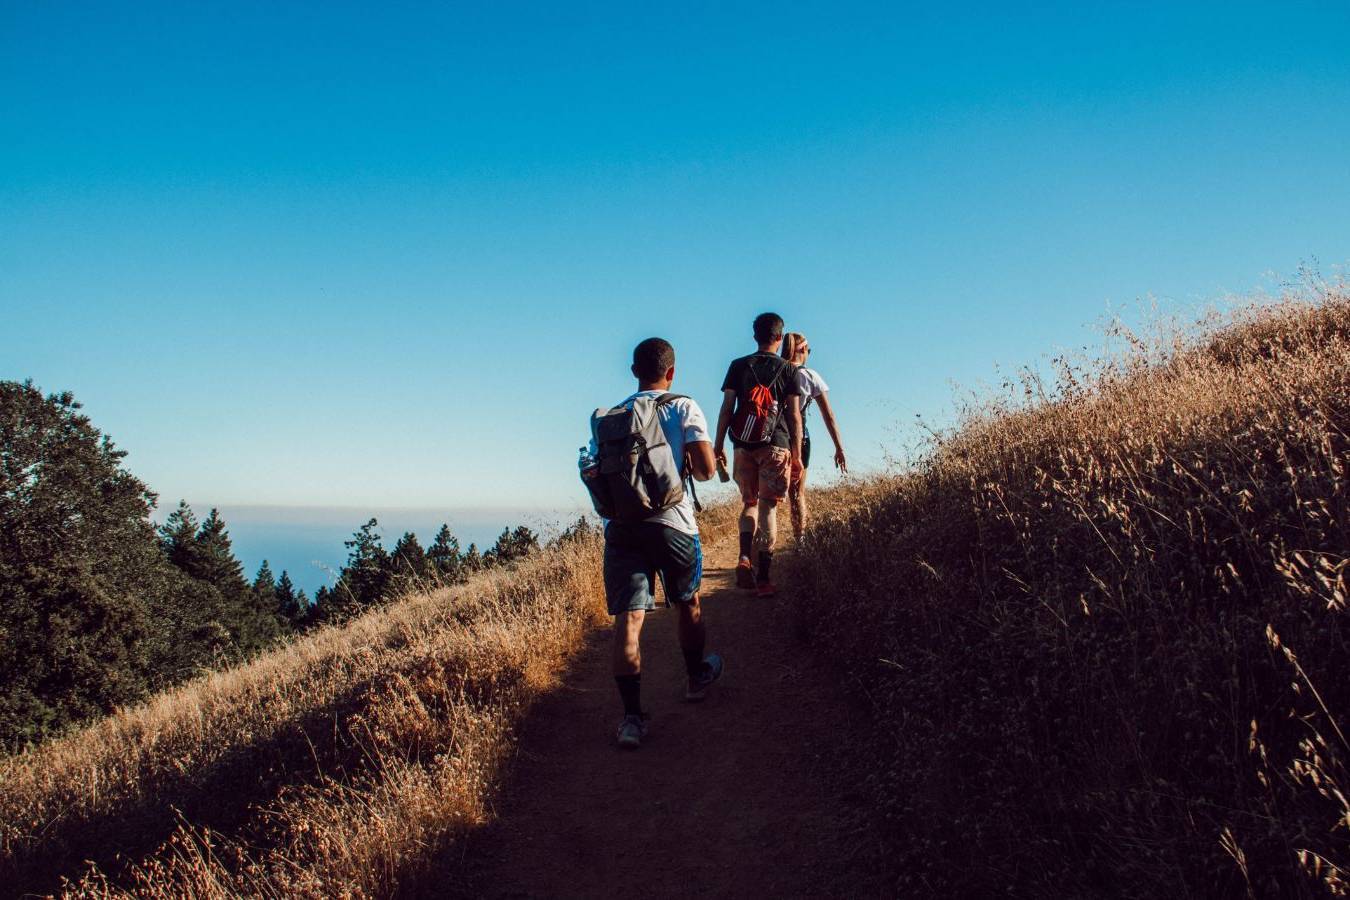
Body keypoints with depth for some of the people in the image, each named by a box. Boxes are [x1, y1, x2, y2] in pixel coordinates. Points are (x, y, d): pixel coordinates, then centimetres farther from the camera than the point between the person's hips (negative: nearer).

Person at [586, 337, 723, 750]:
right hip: (672, 523, -2)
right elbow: (706, 468, -9)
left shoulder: (608, 417, 12)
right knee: (688, 603, 21)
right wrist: (687, 466, 12)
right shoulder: (683, 408, 0)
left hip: (621, 525, 2)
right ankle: (696, 677, 41)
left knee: (627, 619, -2)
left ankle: (632, 716, -6)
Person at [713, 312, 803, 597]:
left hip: (744, 445, 2)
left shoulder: (738, 366, 6)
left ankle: (744, 558, -5)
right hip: (776, 445, -2)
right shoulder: (789, 369, 3)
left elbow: (727, 409, 2)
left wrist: (718, 446, 7)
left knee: (749, 502, 17)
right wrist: (797, 455, 6)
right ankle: (763, 577, 1)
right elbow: (795, 416, 1)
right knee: (768, 507, 2)